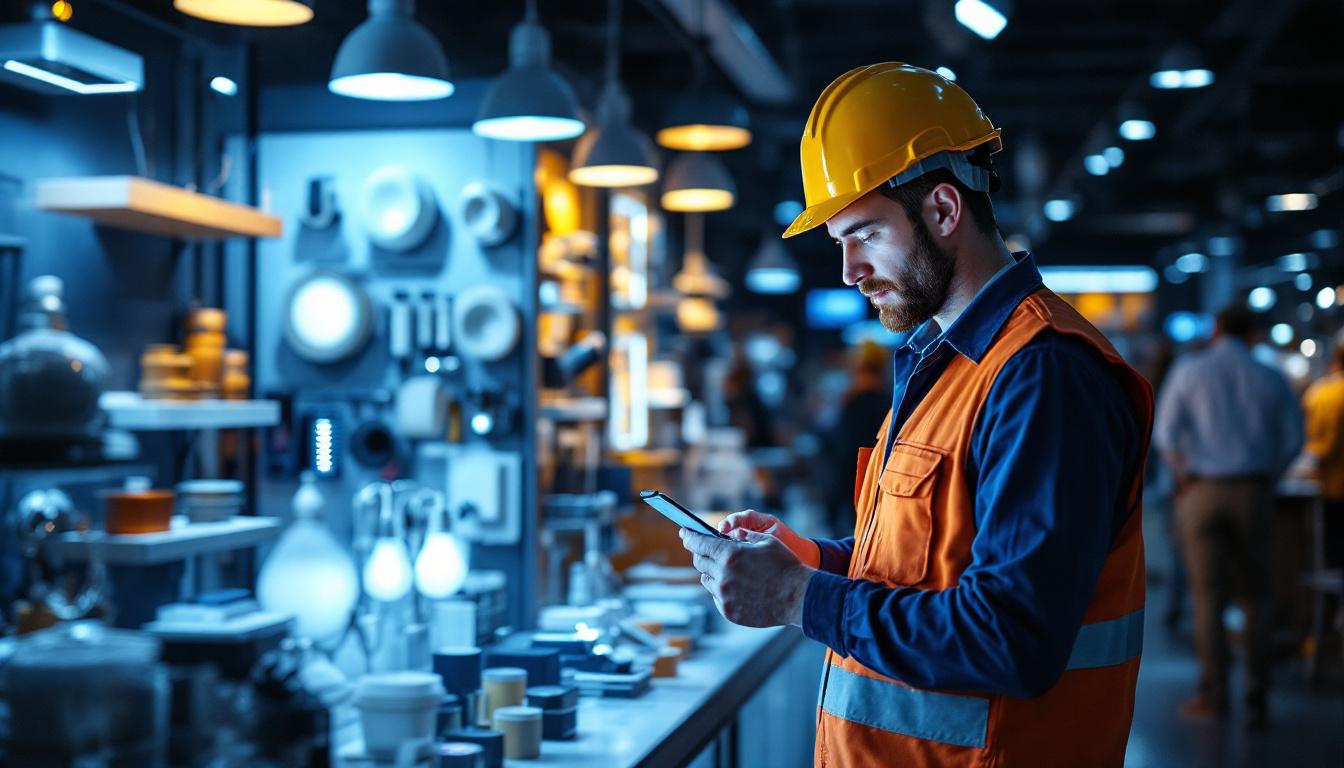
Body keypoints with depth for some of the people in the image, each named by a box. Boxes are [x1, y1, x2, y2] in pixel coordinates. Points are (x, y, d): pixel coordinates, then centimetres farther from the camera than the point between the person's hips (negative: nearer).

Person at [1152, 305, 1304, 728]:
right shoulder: (1269, 378, 6)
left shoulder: (1189, 370, 1)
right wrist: (1267, 478, 10)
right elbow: (1293, 438, 1)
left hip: (1202, 491, -1)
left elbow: (1166, 432, -7)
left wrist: (1183, 475, 6)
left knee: (1208, 594, 2)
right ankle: (1257, 700, 6)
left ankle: (1214, 694, 1)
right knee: (1256, 595, 8)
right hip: (1252, 492, 2)